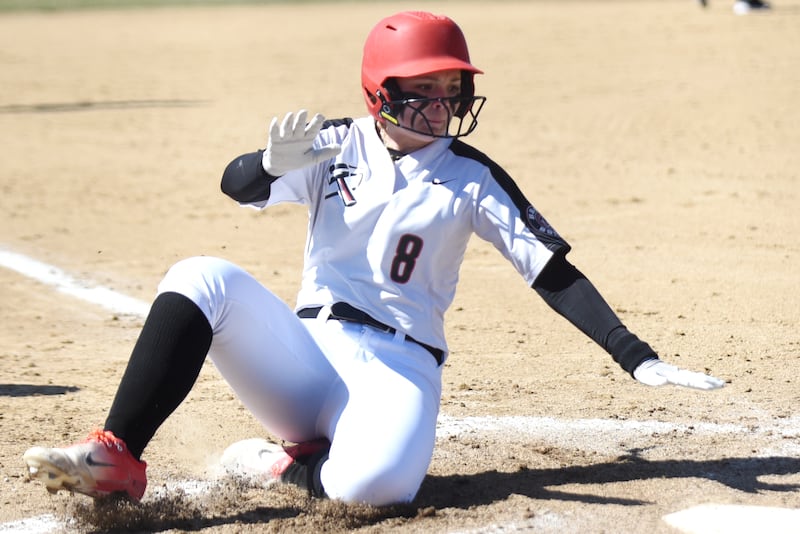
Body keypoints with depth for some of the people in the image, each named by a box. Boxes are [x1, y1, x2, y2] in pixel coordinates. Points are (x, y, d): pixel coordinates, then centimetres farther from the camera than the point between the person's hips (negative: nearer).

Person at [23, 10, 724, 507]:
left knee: (374, 481, -37)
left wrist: (636, 358, -11)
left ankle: (291, 465, -2)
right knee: (204, 279, -26)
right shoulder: (338, 146, 3)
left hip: (399, 366, -1)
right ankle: (117, 459, -24)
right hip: (309, 354, 2)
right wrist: (275, 163, -39)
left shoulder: (471, 177, 2)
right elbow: (237, 185, -14)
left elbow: (553, 272, -1)